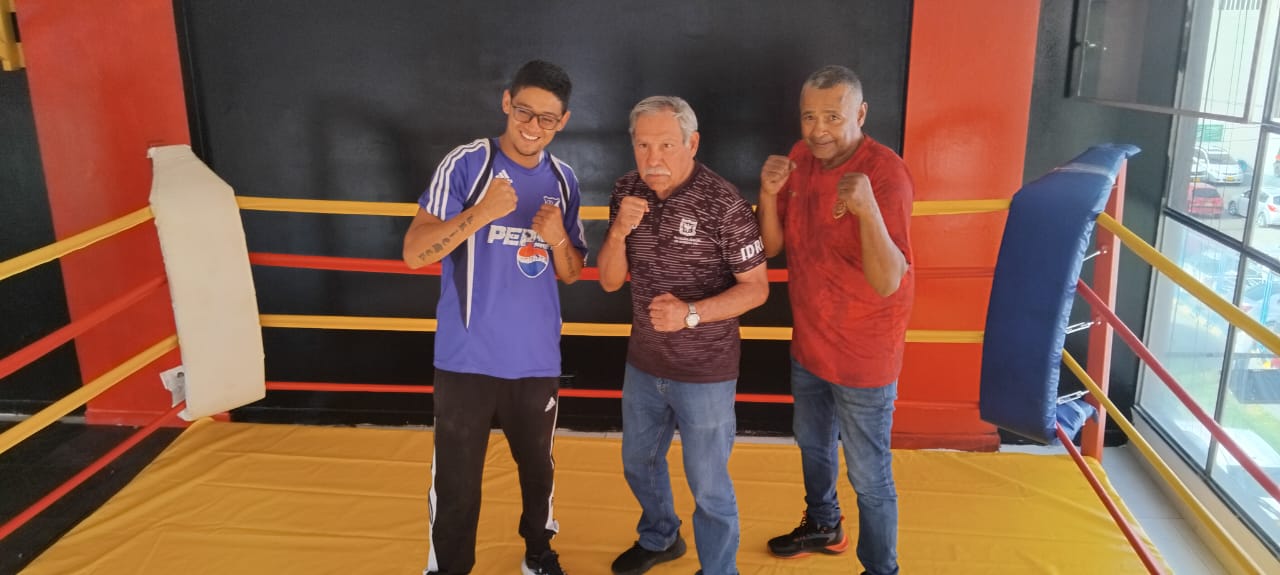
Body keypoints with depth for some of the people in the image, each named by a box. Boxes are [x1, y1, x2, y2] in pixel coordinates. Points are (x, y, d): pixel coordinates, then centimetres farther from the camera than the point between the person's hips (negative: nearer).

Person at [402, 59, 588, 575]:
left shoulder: (563, 179, 4)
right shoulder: (466, 163, -10)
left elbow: (571, 273, 9)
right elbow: (414, 252, -14)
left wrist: (557, 239, -13)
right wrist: (481, 213, -28)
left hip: (537, 359, 4)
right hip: (467, 358, -4)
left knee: (538, 467, 20)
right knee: (455, 481, 3)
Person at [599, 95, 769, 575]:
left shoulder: (723, 204, -20)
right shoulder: (627, 192, -4)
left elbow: (756, 288, -14)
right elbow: (609, 281, -2)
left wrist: (690, 313, -28)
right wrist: (619, 231, -21)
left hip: (705, 373, -6)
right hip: (643, 364, 6)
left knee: (708, 488, 10)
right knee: (638, 463, 25)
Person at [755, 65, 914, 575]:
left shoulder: (885, 174, -24)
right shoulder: (802, 157, -3)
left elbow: (888, 282, -31)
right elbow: (771, 247, -2)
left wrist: (867, 208, -46)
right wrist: (768, 195, -21)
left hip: (863, 357, -7)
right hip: (809, 342, 7)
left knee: (869, 476, 5)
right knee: (812, 444, 27)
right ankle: (823, 525, 52)